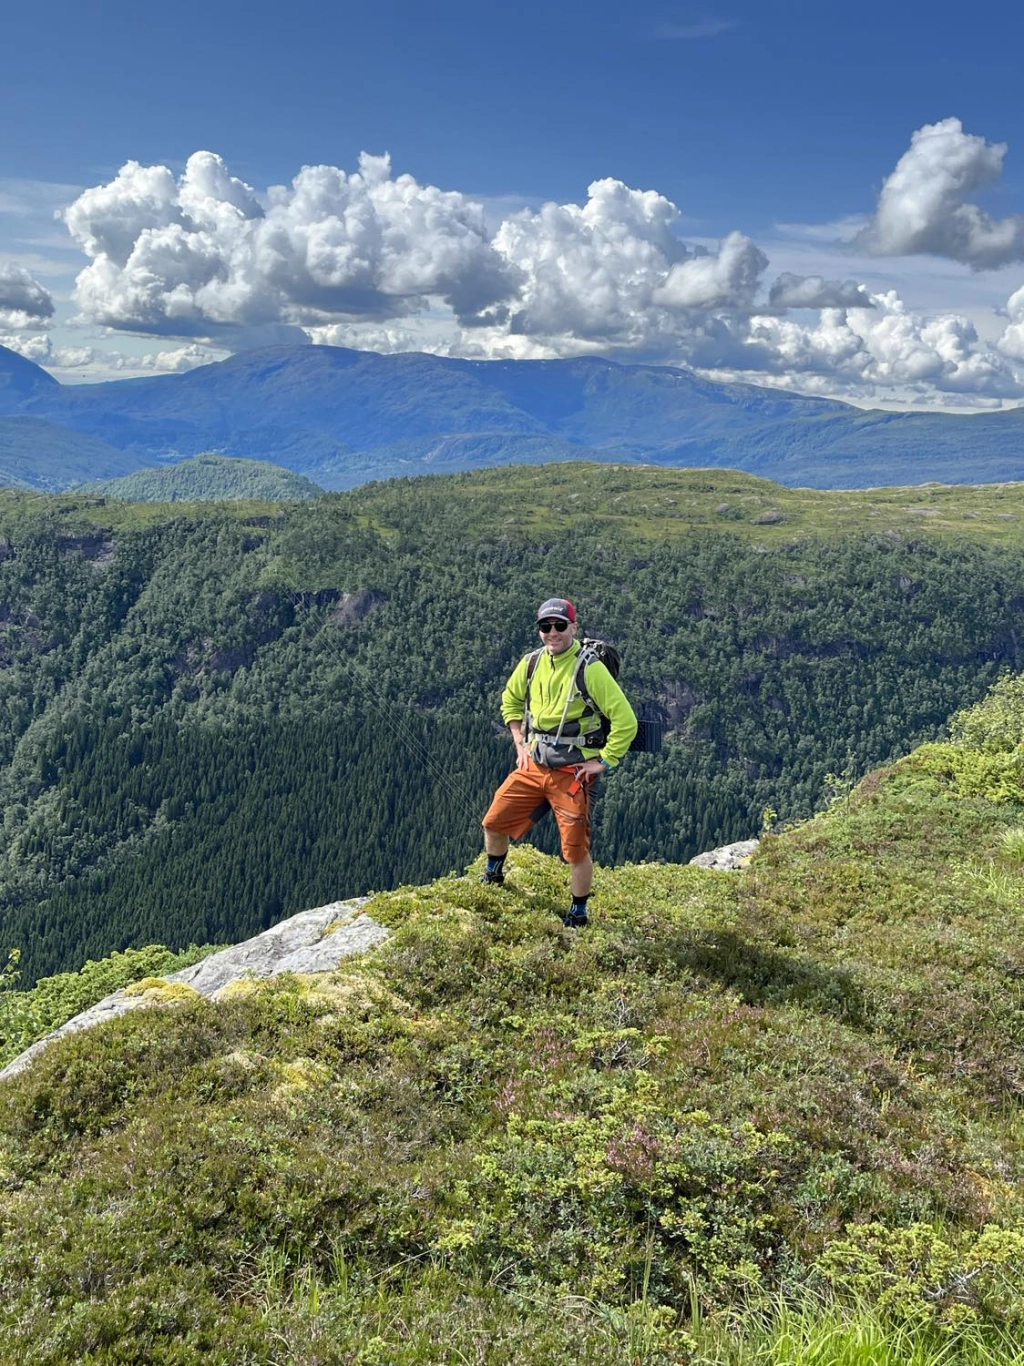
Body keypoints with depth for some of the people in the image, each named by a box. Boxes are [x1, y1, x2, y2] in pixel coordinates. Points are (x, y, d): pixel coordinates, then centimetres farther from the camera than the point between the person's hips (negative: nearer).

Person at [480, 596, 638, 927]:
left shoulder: (590, 669, -16)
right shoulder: (531, 663, 1)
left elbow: (625, 720, -17)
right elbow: (510, 700, 21)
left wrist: (604, 762, -13)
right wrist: (520, 743, 12)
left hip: (573, 773, -5)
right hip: (533, 765, 5)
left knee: (576, 851, -2)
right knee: (494, 823, 9)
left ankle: (578, 915, 19)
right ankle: (492, 880, 37)